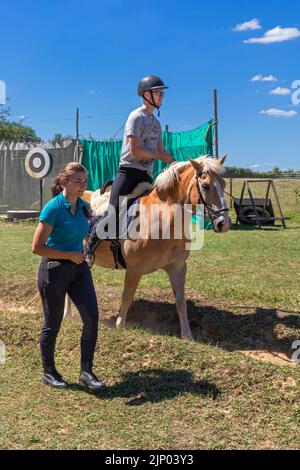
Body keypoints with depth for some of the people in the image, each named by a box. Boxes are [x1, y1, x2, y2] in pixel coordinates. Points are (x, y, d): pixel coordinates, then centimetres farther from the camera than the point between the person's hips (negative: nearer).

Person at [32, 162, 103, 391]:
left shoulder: (83, 206, 3)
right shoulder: (53, 208, -18)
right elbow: (37, 247, -20)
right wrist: (70, 255, -17)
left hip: (79, 269, 6)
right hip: (54, 271, -6)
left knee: (92, 318, -2)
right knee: (53, 324, 9)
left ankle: (86, 371, 12)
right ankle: (48, 371, 30)